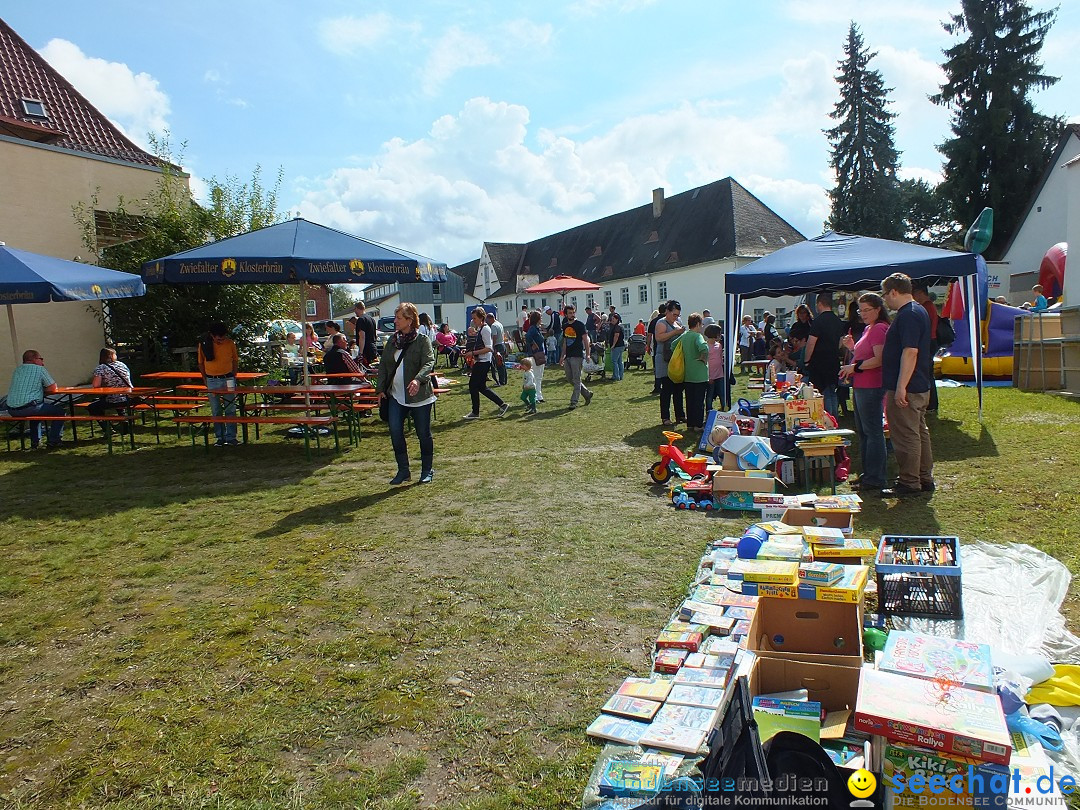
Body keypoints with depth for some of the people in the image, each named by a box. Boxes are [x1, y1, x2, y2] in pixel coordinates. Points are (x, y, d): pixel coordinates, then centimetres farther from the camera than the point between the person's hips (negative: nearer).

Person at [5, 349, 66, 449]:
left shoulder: (17, 370, 18)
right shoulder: (40, 369, -2)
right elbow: (53, 389, -3)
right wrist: (42, 390, 12)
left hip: (11, 410, 8)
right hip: (28, 408, -8)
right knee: (60, 411, 8)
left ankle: (35, 441, 33)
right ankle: (53, 441, 3)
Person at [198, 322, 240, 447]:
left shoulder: (230, 343, -4)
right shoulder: (204, 344, -5)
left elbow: (235, 360, 8)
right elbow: (201, 363, 5)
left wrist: (233, 376, 3)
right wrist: (205, 379, 4)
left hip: (228, 379, 0)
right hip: (212, 381, 0)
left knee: (230, 409, 3)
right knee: (216, 411, 7)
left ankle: (231, 437, 11)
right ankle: (220, 437, 15)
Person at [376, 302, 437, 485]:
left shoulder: (422, 340, -6)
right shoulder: (392, 341, 12)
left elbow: (429, 363, -17)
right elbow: (383, 365, 16)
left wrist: (418, 379, -34)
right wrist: (381, 388, 9)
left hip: (419, 396, -5)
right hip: (395, 395, 5)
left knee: (423, 434, 4)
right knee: (395, 432, -2)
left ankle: (427, 470, 20)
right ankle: (403, 471, 12)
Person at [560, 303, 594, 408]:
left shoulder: (580, 325, -5)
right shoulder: (565, 326, 14)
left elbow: (586, 340, -7)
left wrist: (587, 354, -15)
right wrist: (563, 356, 17)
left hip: (577, 356, -7)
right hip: (568, 356, 7)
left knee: (576, 380, -6)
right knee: (569, 379, 9)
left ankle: (574, 402, -3)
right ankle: (587, 394, 22)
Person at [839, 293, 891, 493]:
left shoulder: (879, 329, -12)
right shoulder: (868, 329, 19)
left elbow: (879, 359, -21)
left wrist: (854, 367, -17)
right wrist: (852, 348, 10)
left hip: (871, 387, -11)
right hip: (861, 386, 11)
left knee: (873, 432, -6)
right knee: (862, 432, 15)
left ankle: (875, 480, 0)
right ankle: (868, 474, 24)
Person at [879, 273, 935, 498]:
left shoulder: (908, 315, -18)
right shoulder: (919, 311, 16)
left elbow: (910, 352, -26)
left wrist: (901, 387, -26)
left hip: (906, 389, -11)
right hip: (920, 387, 11)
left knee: (906, 437, -4)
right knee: (919, 432, 16)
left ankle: (909, 483, 3)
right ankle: (924, 479, 25)